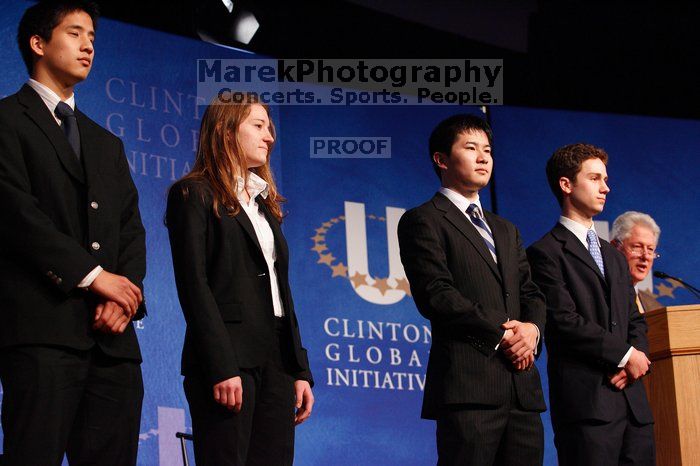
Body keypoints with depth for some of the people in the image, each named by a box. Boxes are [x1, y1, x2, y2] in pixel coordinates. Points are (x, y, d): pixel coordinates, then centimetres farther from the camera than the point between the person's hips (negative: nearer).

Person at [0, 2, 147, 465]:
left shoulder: (108, 144, 26)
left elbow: (132, 228, 17)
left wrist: (126, 294, -2)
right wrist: (93, 275, -11)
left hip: (112, 336, 6)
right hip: (42, 329, -6)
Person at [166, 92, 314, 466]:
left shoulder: (265, 203, 22)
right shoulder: (194, 194, 0)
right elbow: (193, 284, -10)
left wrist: (300, 370, 12)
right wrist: (221, 368, -18)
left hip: (276, 359, 7)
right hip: (229, 358, -7)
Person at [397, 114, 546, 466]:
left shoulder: (506, 230, 27)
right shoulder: (423, 221, 2)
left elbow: (531, 292, 19)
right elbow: (435, 295, -9)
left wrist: (532, 328, -4)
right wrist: (501, 335, -11)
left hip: (522, 385, 7)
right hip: (468, 384, -7)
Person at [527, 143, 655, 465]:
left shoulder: (615, 257, 24)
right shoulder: (546, 253, -2)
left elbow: (635, 320, 22)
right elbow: (565, 321, -12)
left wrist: (637, 358, 0)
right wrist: (626, 354, -7)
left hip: (632, 400, 7)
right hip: (586, 402, -7)